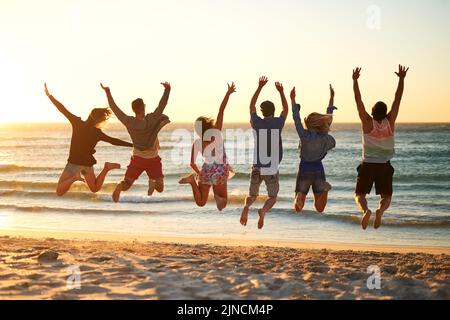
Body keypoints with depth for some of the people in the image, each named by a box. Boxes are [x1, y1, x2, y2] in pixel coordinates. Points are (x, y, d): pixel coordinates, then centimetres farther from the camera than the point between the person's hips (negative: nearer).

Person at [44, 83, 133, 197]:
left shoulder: (77, 123, -10)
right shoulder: (97, 133, -6)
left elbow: (63, 110, -9)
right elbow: (114, 141, -5)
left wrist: (49, 95, -2)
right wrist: (133, 144, 2)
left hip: (73, 162, -2)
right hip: (87, 164, 2)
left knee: (59, 192, 2)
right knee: (95, 188, 22)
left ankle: (74, 177, -22)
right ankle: (106, 168, -3)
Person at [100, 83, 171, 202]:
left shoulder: (129, 122, -15)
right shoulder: (151, 120, -24)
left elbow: (114, 108, -6)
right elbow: (162, 105, -24)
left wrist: (107, 92, 3)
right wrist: (167, 89, -21)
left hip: (137, 158, 2)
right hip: (152, 159, -2)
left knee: (126, 184, 9)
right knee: (160, 188, 8)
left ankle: (120, 187, -25)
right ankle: (153, 182, -24)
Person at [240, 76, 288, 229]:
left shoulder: (256, 123, -1)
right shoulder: (278, 123, -3)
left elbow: (252, 106, 16)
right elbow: (286, 110, 18)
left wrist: (260, 87, 19)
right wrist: (281, 92, 22)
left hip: (257, 168, 1)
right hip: (272, 169, -1)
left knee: (252, 195, 17)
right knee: (272, 198, 14)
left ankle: (246, 207, -18)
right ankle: (263, 211, -20)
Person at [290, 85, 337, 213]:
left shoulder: (304, 135, -15)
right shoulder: (324, 137, -6)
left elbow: (296, 118, -7)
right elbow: (328, 117, 3)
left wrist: (293, 99, 0)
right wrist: (331, 98, 10)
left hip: (304, 170, -2)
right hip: (318, 170, 2)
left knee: (298, 208, 5)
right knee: (320, 208, 6)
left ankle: (300, 195, -32)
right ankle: (324, 189, -25)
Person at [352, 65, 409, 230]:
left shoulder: (367, 122, -10)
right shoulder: (390, 122, -7)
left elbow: (358, 100, -8)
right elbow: (398, 99, -3)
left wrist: (355, 80, -5)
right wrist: (401, 79, 1)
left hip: (367, 165, -1)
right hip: (384, 166, 1)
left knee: (360, 194, 6)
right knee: (386, 196, 12)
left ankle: (366, 210, -27)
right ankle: (380, 210, -21)